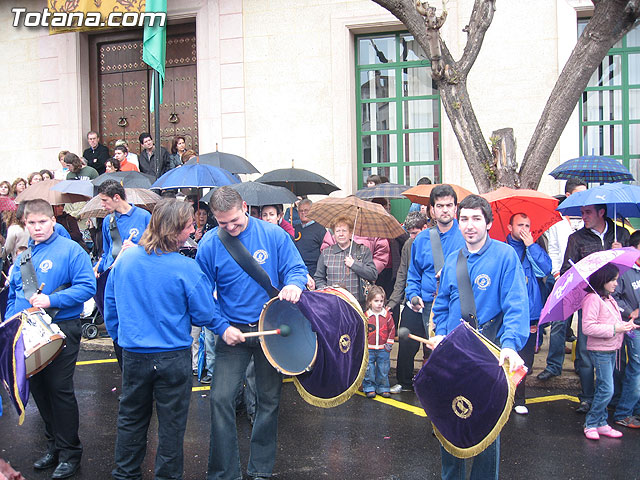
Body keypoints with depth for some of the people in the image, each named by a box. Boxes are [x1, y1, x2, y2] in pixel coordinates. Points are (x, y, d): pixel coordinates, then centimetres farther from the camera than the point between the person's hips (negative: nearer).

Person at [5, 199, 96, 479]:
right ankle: (54, 445, 29)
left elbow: (86, 287, -15)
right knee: (38, 388, 13)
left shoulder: (70, 250, -8)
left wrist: (52, 300, -22)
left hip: (61, 330, -6)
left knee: (60, 389, -2)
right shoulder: (23, 255, 12)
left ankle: (70, 452, 12)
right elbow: (13, 292, 20)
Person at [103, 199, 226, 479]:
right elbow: (204, 315, -12)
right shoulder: (186, 268, -18)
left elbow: (110, 306, 7)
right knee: (171, 422, 11)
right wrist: (222, 326, 9)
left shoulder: (125, 260, -3)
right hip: (172, 358, -4)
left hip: (133, 356, 4)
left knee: (131, 417, 20)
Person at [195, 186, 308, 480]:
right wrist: (223, 328, -13)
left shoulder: (273, 235, -7)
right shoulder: (209, 245, -7)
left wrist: (293, 283, -25)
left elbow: (296, 268, -1)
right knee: (221, 398, -10)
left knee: (269, 400, 9)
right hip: (233, 332, 0)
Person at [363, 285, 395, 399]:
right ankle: (369, 388, 15)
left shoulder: (387, 315, -1)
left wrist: (389, 343, 3)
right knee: (368, 370, 2)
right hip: (368, 349, -1)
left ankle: (383, 388, 20)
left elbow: (392, 329, 7)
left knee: (383, 370, 7)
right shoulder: (366, 316, -4)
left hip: (383, 349, 1)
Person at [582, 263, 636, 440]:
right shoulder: (592, 299, -17)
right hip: (600, 351, -9)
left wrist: (626, 325, 5)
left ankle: (601, 424, 21)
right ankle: (590, 424, 3)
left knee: (604, 389, 14)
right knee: (606, 390, -9)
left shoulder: (609, 299, 14)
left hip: (611, 350, 9)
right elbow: (588, 327, -23)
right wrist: (614, 329, -23)